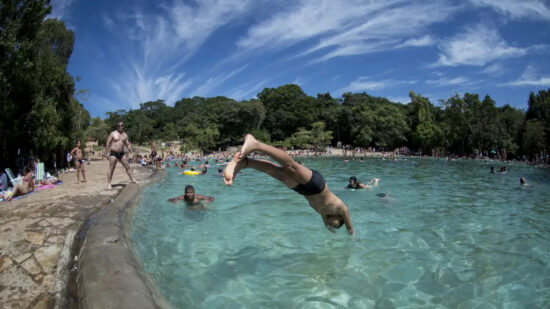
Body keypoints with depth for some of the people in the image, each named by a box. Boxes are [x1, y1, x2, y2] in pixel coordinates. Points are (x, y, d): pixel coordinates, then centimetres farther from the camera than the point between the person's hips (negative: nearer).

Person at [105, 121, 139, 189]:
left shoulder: (125, 135, 9)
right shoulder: (113, 134, -4)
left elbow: (127, 144, 12)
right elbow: (108, 143, -4)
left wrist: (131, 151, 0)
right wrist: (107, 152, -10)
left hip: (121, 154, 5)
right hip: (113, 154, -4)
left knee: (127, 167, 7)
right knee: (111, 169, -2)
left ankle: (132, 179, 19)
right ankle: (108, 184, 4)